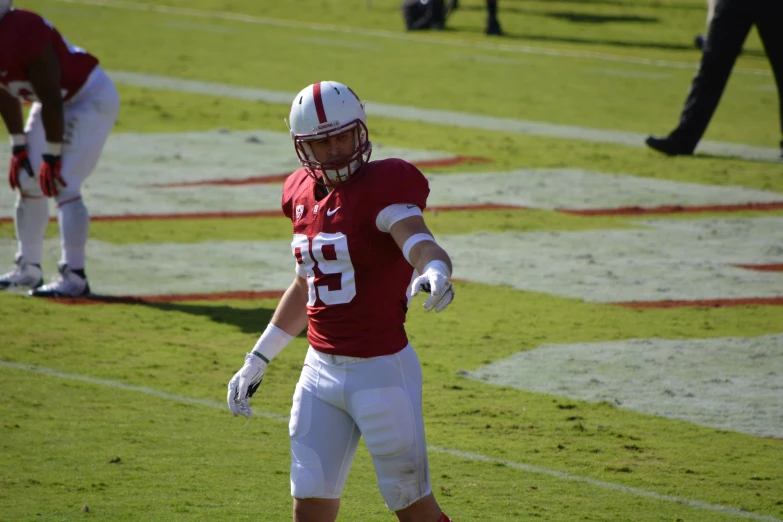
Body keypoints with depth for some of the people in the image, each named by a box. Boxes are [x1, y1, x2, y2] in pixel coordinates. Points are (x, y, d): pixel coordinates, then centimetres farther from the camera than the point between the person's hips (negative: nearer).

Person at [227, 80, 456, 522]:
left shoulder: (382, 187, -12)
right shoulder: (304, 194, 9)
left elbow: (422, 244, -31)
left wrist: (434, 271, -55)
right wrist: (257, 360, 25)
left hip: (381, 369, -6)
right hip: (321, 370, 6)